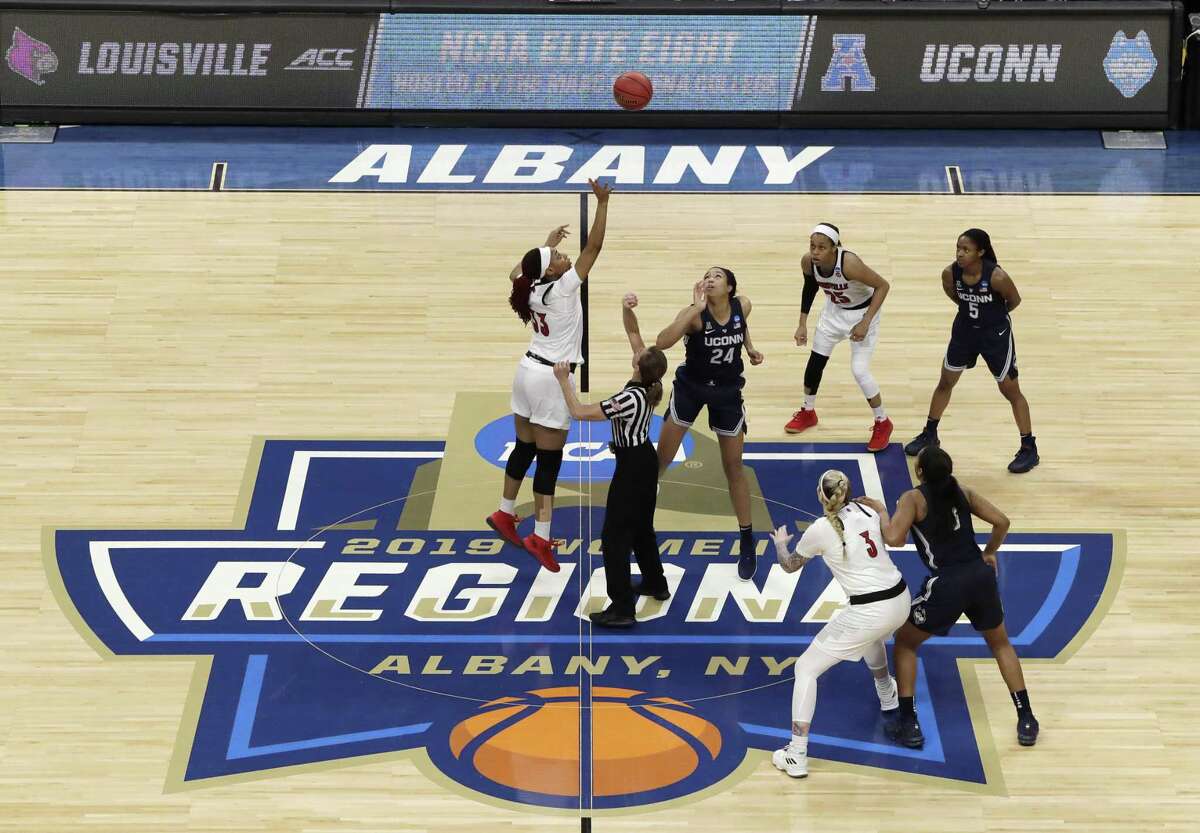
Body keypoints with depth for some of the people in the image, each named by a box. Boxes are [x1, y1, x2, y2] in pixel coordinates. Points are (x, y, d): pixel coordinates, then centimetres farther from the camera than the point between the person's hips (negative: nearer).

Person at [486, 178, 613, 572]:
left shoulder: (532, 286, 0)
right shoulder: (563, 288, -19)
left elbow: (517, 271, 26)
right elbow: (593, 247, -19)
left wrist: (547, 244, 29)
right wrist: (602, 203, -18)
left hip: (529, 371, 8)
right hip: (550, 378, -8)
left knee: (524, 449, 20)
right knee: (549, 460, -5)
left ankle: (505, 514, 31)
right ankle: (540, 537, -6)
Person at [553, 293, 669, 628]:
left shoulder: (629, 399, -29)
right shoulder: (649, 382, -8)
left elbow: (579, 412, -23)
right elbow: (632, 332, 2)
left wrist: (564, 381, -14)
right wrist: (626, 309, -15)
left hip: (631, 466, -9)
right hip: (646, 459, 9)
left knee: (614, 536, -5)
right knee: (641, 526, 26)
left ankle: (622, 607, -6)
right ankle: (655, 584, 40)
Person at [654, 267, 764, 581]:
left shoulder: (743, 306, -13)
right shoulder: (695, 314, -24)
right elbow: (662, 342, -42)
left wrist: (750, 348, -3)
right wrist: (697, 309, -44)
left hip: (727, 393, 2)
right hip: (690, 387, -2)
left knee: (733, 467, 7)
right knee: (660, 459, 3)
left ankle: (747, 542, 20)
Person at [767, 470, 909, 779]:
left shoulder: (820, 530, -8)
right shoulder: (868, 509, 5)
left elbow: (790, 565, 12)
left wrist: (779, 543, 33)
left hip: (868, 612, -6)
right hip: (901, 600, 6)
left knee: (806, 668, 5)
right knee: (873, 635, 43)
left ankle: (796, 756, -2)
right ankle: (887, 695, 67)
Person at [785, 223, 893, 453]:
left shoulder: (849, 263, -39)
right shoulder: (808, 262, -22)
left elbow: (882, 286, -27)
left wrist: (865, 322, -28)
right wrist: (803, 323, 1)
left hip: (862, 312, -6)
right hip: (834, 310, 6)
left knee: (859, 371, -10)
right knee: (815, 361, 12)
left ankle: (882, 423, 12)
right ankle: (808, 412, 37)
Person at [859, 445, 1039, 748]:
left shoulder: (913, 499, -6)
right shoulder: (963, 492, 9)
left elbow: (894, 539, -18)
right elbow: (1002, 522, 9)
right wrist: (989, 553, 26)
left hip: (947, 585, -4)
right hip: (981, 576, 4)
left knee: (904, 642, 19)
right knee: (1001, 644, 27)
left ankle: (909, 725, 13)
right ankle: (1026, 722, 20)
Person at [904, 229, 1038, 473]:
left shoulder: (997, 277, -31)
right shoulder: (950, 273, -19)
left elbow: (1014, 301, -10)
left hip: (996, 334, -4)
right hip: (964, 330, 4)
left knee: (1010, 390, 5)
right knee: (945, 382, 16)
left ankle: (1029, 448, 16)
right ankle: (929, 434, 35)